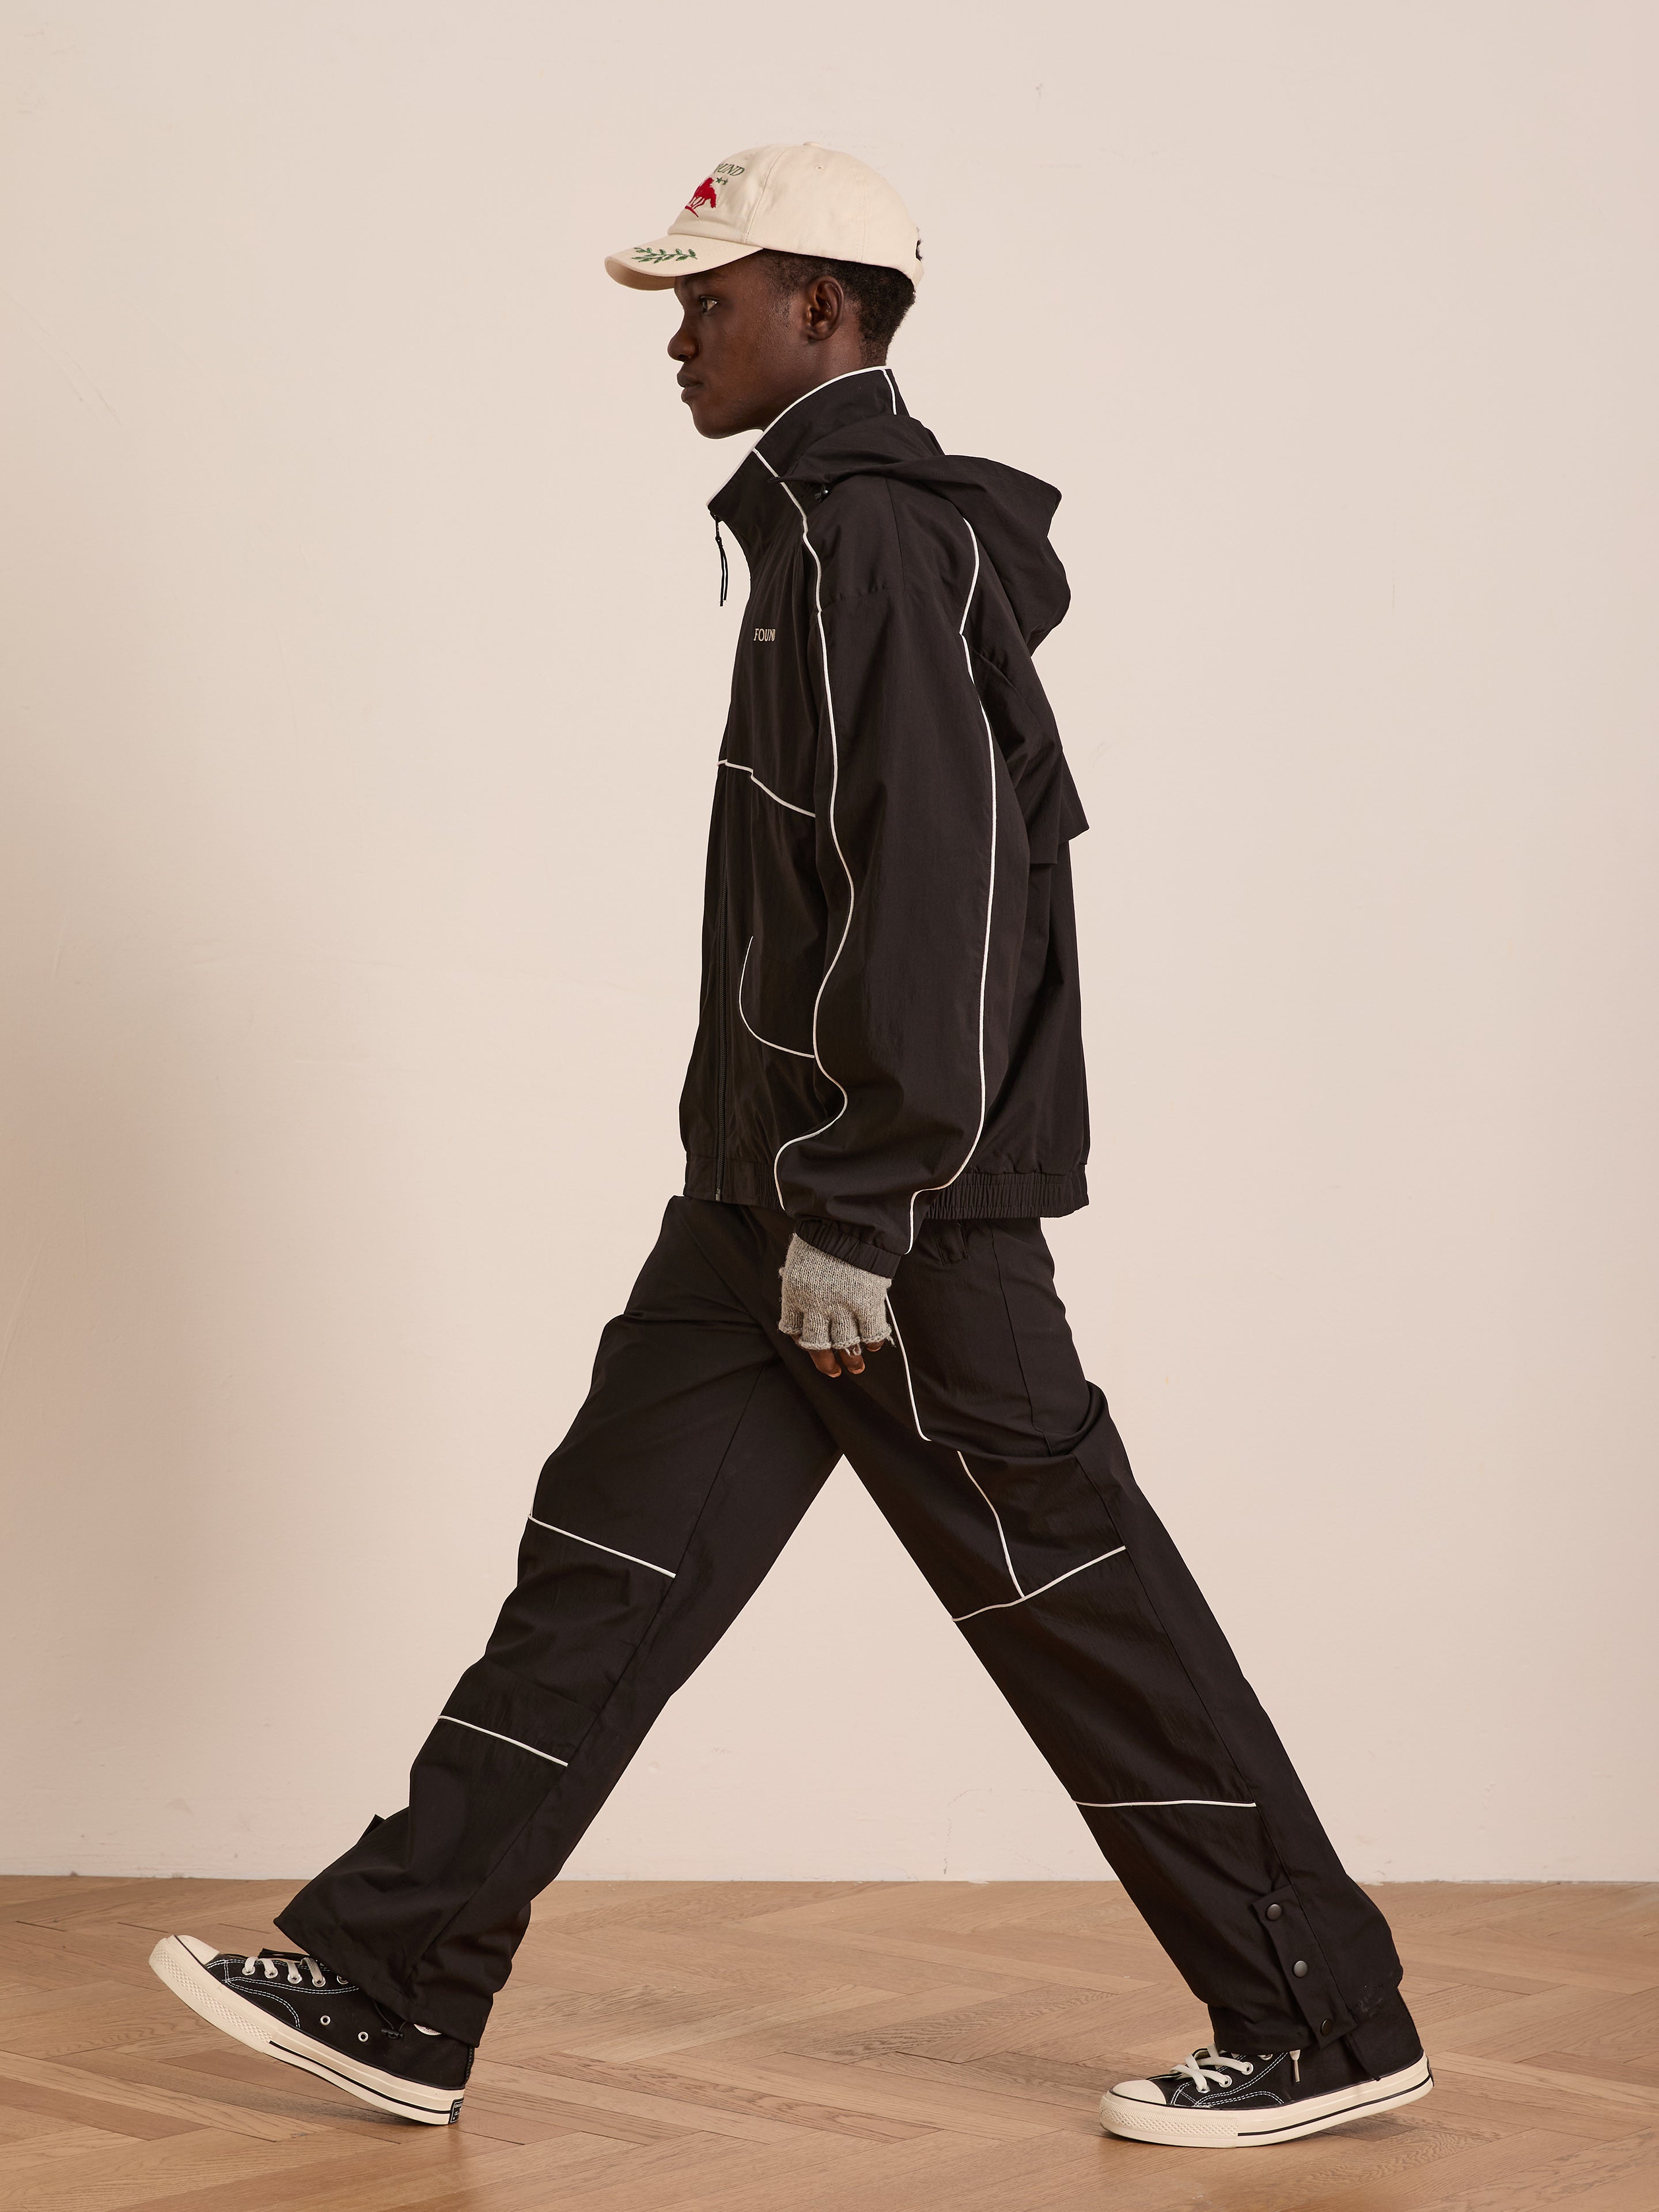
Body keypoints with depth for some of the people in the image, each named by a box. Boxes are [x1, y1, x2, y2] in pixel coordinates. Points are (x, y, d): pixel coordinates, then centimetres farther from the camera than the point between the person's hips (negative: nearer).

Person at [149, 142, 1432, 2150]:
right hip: (785, 1191, 10)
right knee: (610, 1560, 9)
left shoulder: (873, 537, -15)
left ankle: (1324, 2027, 12)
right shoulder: (836, 526, 16)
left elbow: (931, 887, -22)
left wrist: (855, 1214, -21)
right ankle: (393, 1993, 16)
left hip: (893, 1209, -10)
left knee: (1069, 1592, -1)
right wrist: (795, 1197, 21)